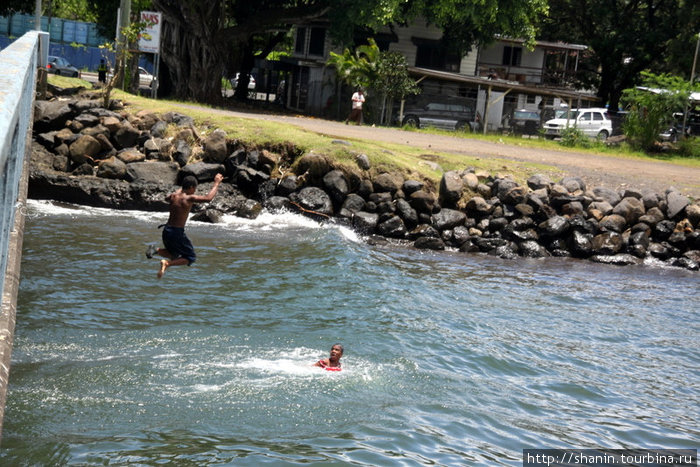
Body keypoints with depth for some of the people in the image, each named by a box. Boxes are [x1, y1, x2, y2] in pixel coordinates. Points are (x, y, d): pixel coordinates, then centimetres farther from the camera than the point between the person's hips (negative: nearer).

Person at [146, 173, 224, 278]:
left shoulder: (173, 196, 4)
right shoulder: (188, 198, -16)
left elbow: (168, 197, 29)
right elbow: (208, 198, -20)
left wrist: (182, 188, 39)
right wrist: (216, 183, -7)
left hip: (166, 230, 7)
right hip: (177, 232, -7)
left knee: (174, 255, 28)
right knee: (190, 257, 9)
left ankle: (156, 249, 1)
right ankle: (167, 263, -13)